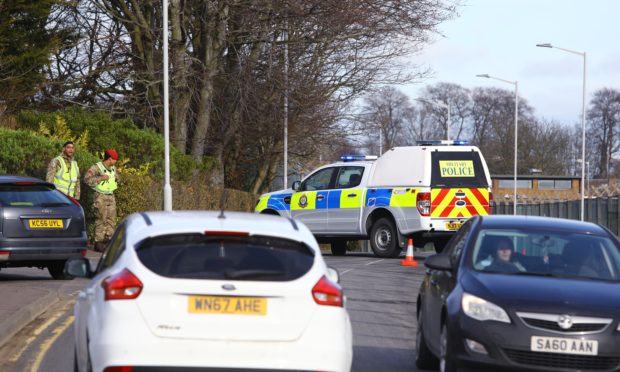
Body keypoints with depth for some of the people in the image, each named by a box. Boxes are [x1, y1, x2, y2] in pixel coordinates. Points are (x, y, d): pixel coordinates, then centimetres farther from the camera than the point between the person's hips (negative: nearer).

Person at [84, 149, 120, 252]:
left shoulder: (113, 168, 15)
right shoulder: (96, 168, -10)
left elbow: (116, 178, 34)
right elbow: (87, 179, -20)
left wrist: (116, 180, 12)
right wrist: (100, 178, -23)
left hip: (111, 196, 8)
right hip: (101, 196, -8)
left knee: (111, 220, 5)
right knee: (101, 220, -9)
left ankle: (108, 241, 10)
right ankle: (98, 243, -6)